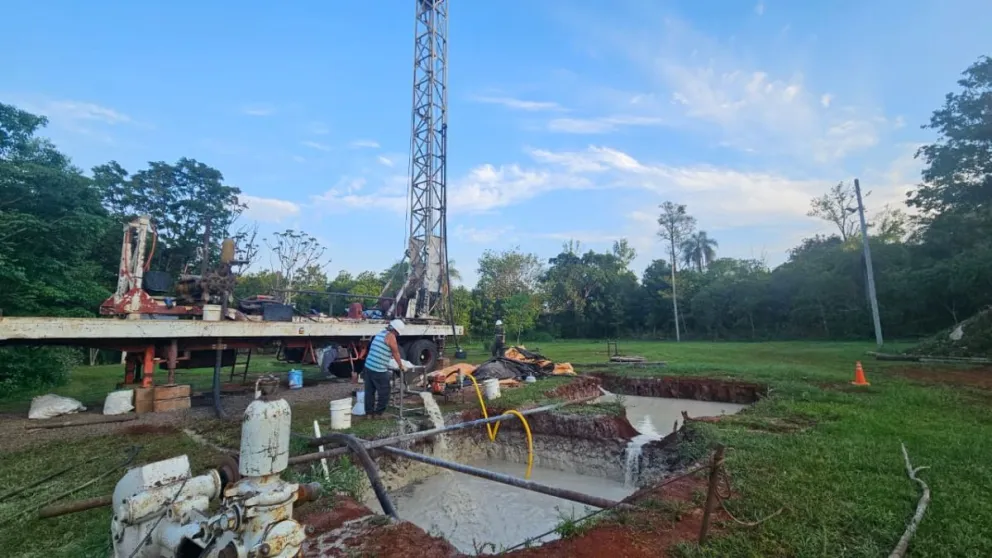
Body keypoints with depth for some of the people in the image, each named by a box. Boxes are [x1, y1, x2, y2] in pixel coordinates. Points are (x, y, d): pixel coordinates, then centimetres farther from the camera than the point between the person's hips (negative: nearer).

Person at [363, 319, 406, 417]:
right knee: (384, 392, 6)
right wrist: (401, 367, 6)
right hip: (379, 370, -8)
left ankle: (369, 412, 22)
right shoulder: (390, 336, -9)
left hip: (368, 366, 8)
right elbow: (396, 353, -4)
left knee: (369, 391, 14)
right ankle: (378, 412, 14)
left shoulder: (380, 333, 16)